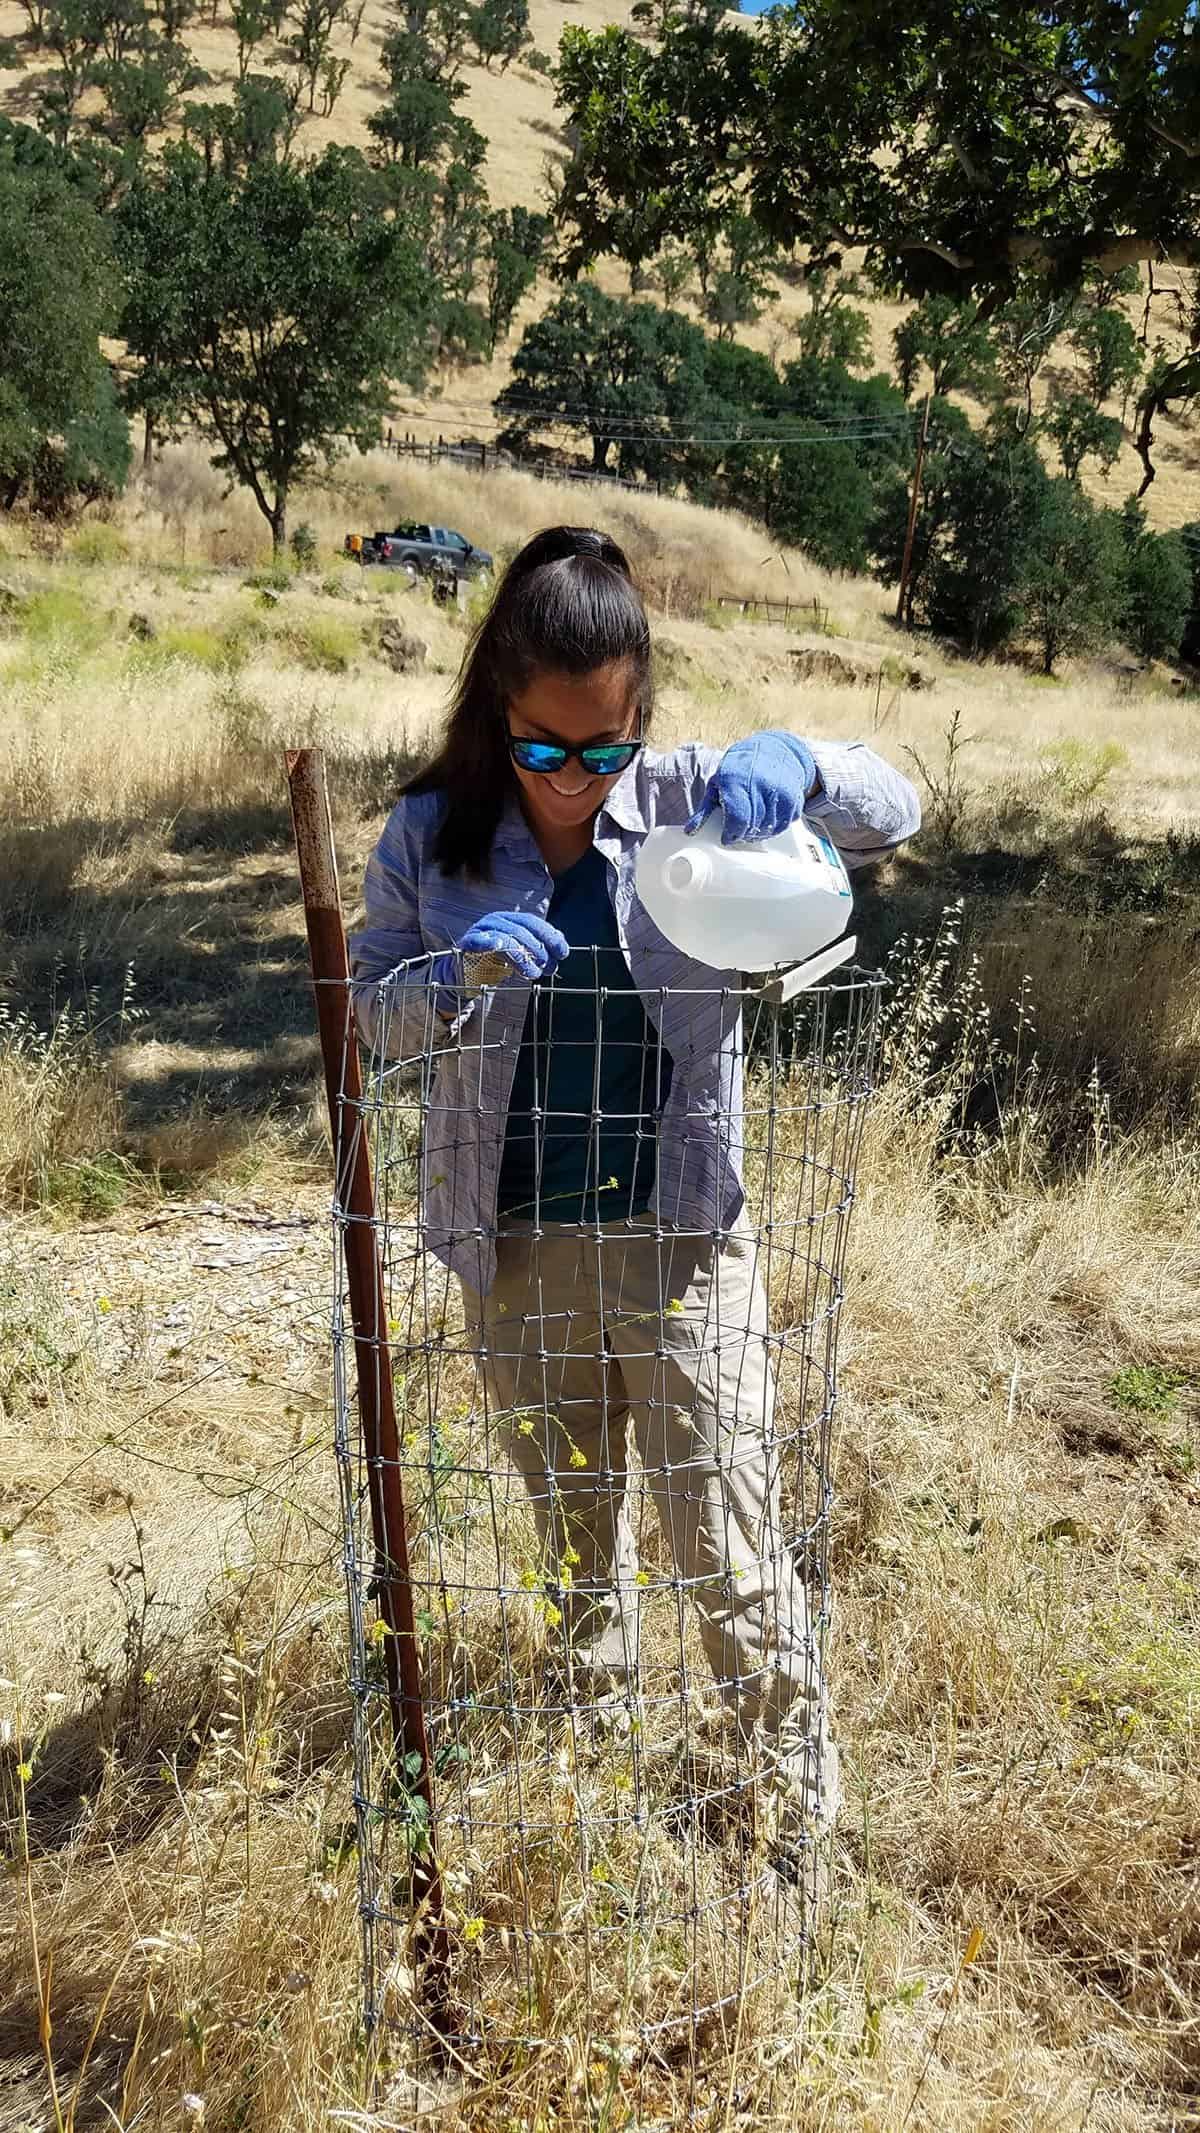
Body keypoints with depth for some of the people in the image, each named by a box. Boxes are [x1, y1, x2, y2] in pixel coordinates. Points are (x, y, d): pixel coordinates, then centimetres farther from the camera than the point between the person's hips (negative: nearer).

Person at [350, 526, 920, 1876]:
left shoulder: (690, 798, -7)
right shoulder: (431, 835, -5)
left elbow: (893, 816, -7)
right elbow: (373, 1009, 0)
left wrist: (801, 765, -30)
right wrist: (459, 979, -23)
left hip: (681, 1242, -2)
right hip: (518, 1253, 2)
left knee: (731, 1552, 2)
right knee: (575, 1545, 21)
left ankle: (800, 1812, 22)